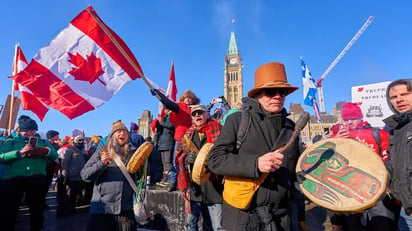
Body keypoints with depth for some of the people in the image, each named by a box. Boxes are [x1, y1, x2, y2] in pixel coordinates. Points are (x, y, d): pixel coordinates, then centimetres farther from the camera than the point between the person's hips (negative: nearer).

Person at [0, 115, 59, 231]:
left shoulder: (43, 142, 14)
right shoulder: (11, 141, 11)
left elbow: (55, 155, 4)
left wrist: (46, 151, -15)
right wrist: (20, 152, -17)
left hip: (37, 179, 2)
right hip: (12, 178, -2)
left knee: (37, 209, 11)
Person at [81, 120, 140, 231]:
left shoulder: (131, 154, 7)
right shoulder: (101, 152, 1)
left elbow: (138, 177, 15)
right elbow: (84, 175, -3)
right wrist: (101, 164, -18)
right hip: (102, 209, -2)